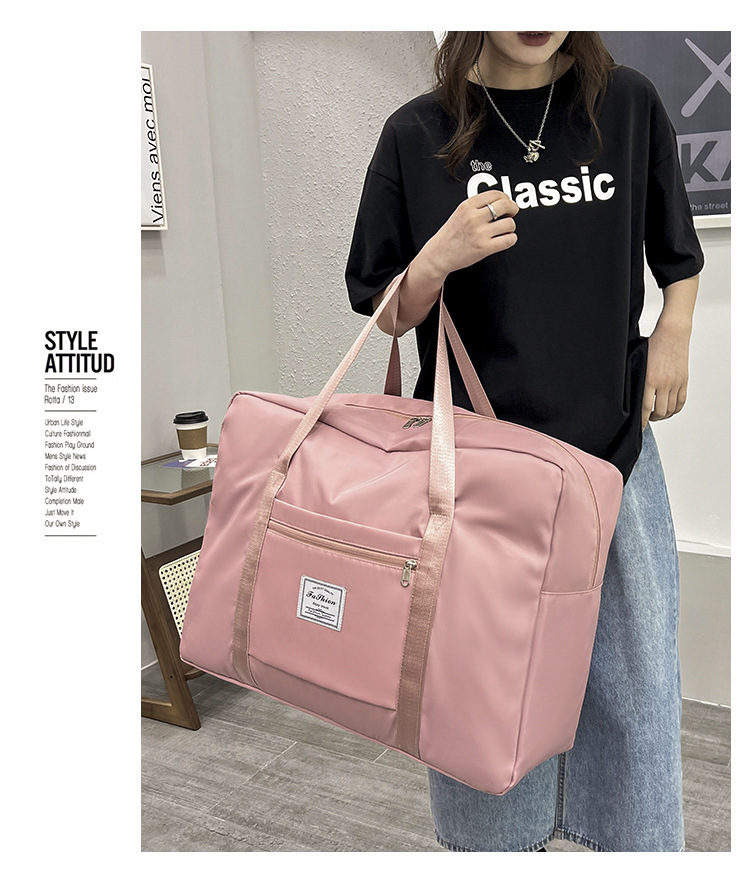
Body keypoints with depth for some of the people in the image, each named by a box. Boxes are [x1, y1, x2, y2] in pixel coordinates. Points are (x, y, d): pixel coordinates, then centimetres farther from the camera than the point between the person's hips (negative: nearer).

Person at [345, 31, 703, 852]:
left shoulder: (628, 105, 3)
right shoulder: (418, 135, -2)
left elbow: (678, 252, 17)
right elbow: (386, 315, 1)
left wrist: (673, 333, 1)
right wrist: (437, 260, -18)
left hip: (612, 442, 2)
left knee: (632, 668, 10)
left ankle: (640, 839, 34)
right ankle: (499, 839, 35)